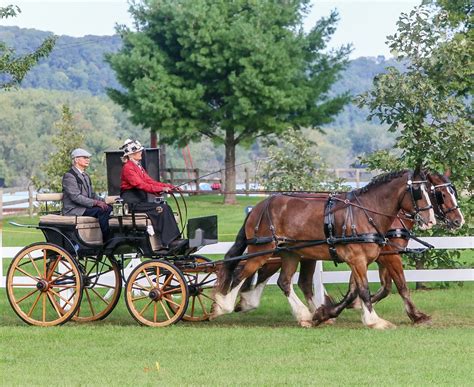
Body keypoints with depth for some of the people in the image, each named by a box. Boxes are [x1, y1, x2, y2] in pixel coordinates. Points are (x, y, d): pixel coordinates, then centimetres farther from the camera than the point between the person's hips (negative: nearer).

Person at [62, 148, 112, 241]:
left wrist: (102, 201, 0)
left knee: (109, 208, -15)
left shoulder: (85, 176, 22)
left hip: (85, 206, 8)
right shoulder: (69, 176, -8)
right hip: (73, 210, -8)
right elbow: (75, 197, -19)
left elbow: (92, 194, 22)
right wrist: (95, 202, -25)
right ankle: (107, 240, -25)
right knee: (101, 211, -27)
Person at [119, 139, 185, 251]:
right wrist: (161, 189, -26)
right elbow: (141, 185, -20)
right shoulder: (128, 168, -11)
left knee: (166, 207, -11)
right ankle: (169, 242, -25)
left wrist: (169, 187, 0)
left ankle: (174, 240, -18)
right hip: (131, 203, -9)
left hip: (140, 200, 9)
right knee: (161, 209, -23)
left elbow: (150, 181, 13)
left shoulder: (138, 166, 19)